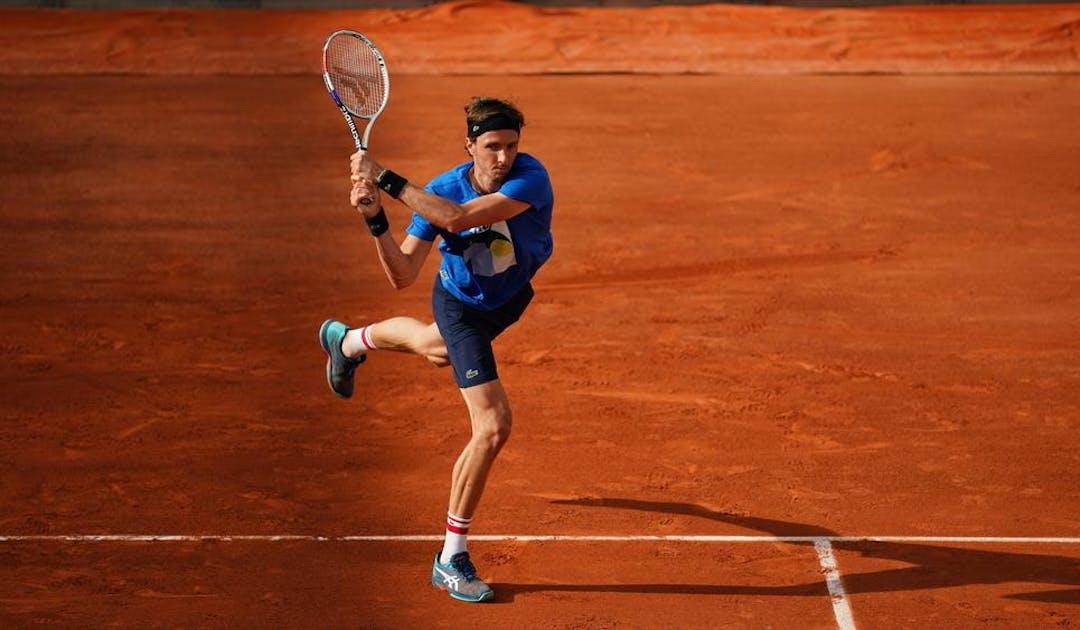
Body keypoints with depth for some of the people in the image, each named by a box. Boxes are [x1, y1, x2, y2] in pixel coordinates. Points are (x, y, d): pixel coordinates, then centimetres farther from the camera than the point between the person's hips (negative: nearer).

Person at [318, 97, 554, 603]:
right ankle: (451, 560, -4)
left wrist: (385, 178, -47)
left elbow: (460, 217, -47)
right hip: (463, 307, -4)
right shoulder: (442, 189, -27)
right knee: (493, 427, -17)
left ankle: (350, 340, 70)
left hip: (510, 297, 4)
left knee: (438, 349, 37)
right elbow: (402, 276, -26)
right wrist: (376, 218, -41)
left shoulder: (530, 178, -33)